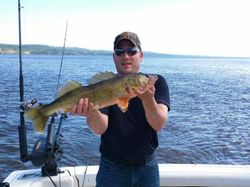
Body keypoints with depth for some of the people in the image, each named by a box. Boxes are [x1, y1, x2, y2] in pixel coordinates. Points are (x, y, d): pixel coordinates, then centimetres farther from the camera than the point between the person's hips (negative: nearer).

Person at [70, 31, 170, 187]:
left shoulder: (156, 82, -6)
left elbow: (158, 125, -19)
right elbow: (100, 129, -20)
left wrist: (147, 97, -37)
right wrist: (91, 111, -41)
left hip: (147, 167, 1)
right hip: (112, 168, -1)